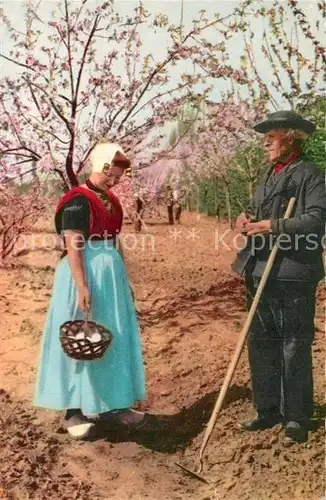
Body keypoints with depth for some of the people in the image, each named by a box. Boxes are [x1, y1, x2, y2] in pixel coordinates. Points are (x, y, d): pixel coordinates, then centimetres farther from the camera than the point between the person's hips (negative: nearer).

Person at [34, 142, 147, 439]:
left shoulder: (112, 201, 14)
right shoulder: (78, 201, -12)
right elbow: (73, 246, -19)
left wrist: (124, 278, 20)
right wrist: (82, 286, -25)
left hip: (112, 272, 9)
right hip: (87, 273, -8)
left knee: (114, 341, 12)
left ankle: (111, 405, 24)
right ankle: (74, 411, 10)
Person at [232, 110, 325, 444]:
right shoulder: (271, 175, 18)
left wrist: (273, 226, -22)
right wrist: (248, 219, 3)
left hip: (293, 278, -8)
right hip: (262, 275, 8)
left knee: (294, 349, 3)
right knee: (261, 345, 13)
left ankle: (297, 418, 17)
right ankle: (269, 410, 28)